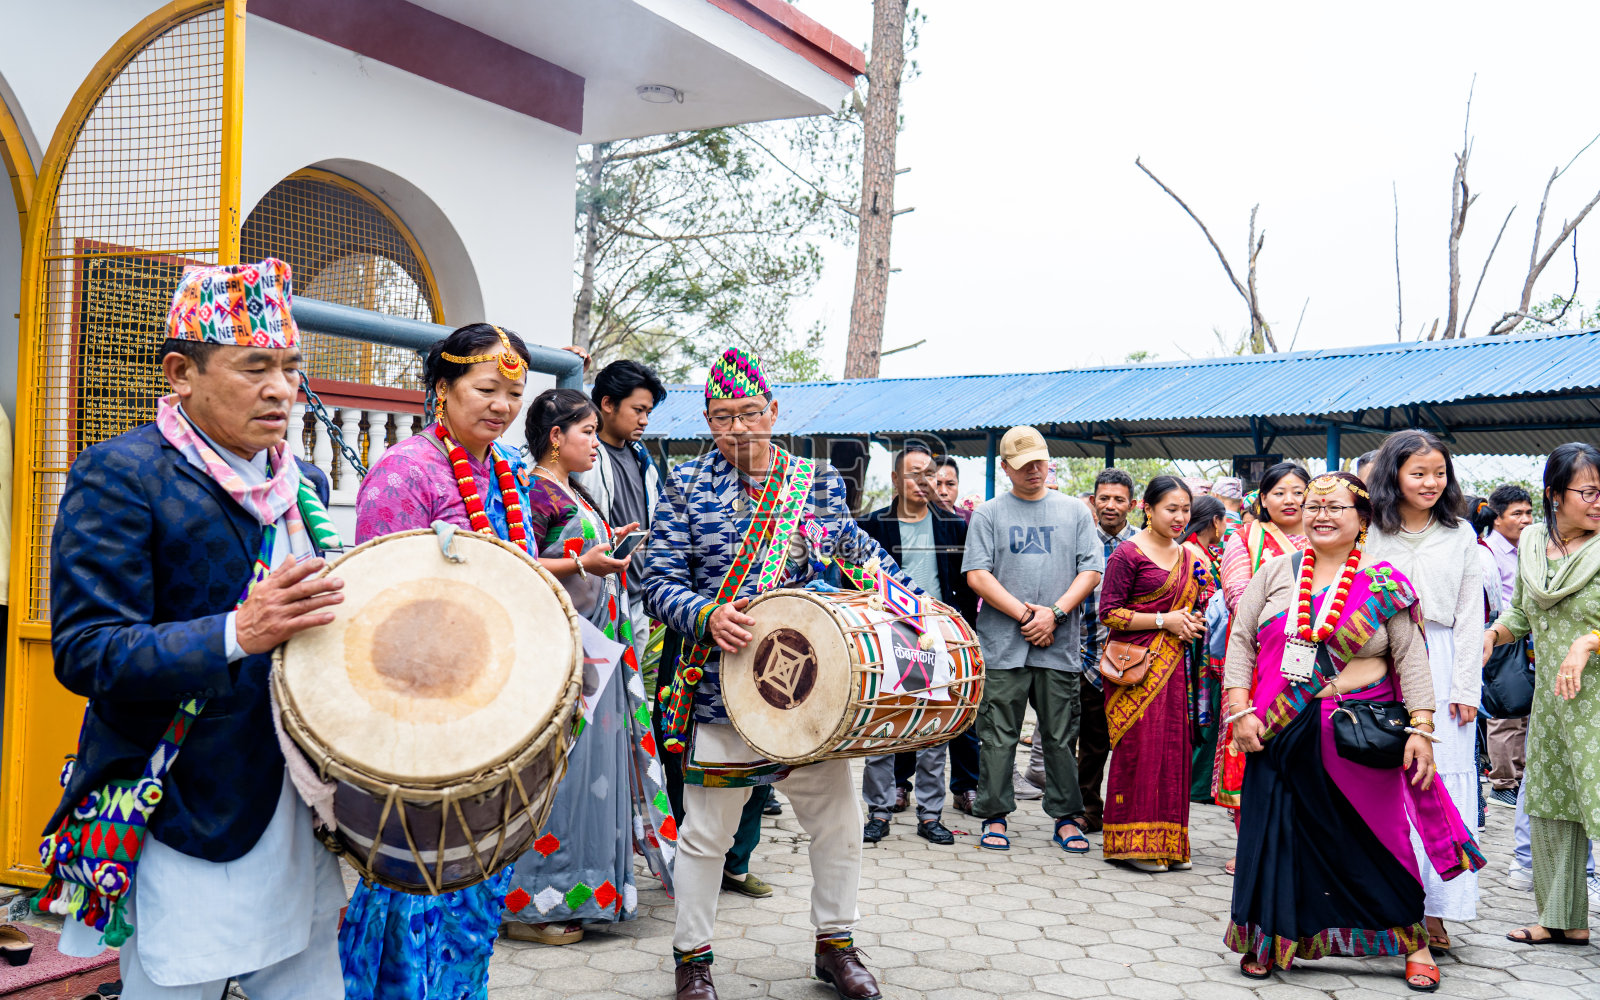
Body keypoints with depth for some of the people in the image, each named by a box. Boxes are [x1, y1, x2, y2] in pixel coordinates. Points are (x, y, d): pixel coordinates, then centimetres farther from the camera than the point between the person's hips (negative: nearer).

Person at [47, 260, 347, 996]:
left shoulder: (303, 482, 10)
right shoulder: (119, 475, -11)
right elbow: (84, 653, -18)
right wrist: (237, 634, -30)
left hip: (295, 817, 7)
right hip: (185, 827, -6)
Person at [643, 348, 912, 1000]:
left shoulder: (818, 481, 6)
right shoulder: (685, 486, -2)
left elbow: (857, 553, 18)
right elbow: (659, 585, -5)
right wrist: (708, 616, -24)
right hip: (721, 691, -3)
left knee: (838, 822, 13)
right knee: (706, 833, 8)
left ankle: (836, 944, 34)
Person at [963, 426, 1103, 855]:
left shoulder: (1074, 511, 10)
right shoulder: (989, 514, 5)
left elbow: (1091, 571, 5)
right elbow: (977, 576, -3)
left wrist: (1054, 614, -9)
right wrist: (1024, 614, -11)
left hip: (1060, 646, 1)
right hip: (1003, 645, -1)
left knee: (1060, 736, 7)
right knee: (998, 737, 3)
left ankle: (1067, 817, 19)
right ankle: (995, 816, 14)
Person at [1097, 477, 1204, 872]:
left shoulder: (1186, 557, 15)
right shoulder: (1128, 553, -8)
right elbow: (1108, 612, -12)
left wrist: (1191, 623, 5)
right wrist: (1164, 621, -14)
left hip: (1172, 666, 7)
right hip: (1136, 665, -7)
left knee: (1172, 747, 6)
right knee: (1138, 747, -6)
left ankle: (1167, 843, 17)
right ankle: (1135, 842, 5)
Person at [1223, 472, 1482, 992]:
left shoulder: (1383, 583, 0)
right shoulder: (1276, 572, 6)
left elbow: (1411, 659, 1)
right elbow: (1241, 640, 7)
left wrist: (1421, 729, -7)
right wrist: (1240, 710, -1)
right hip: (1280, 734, 2)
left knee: (1378, 837, 6)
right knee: (1274, 835, 4)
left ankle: (1413, 942, 25)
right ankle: (1268, 940, 20)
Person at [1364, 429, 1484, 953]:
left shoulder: (1461, 535, 8)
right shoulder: (1369, 531, 3)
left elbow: (1470, 615, 6)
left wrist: (1465, 688, 0)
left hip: (1439, 666, 1)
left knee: (1441, 780, 1)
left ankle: (1433, 908, 9)